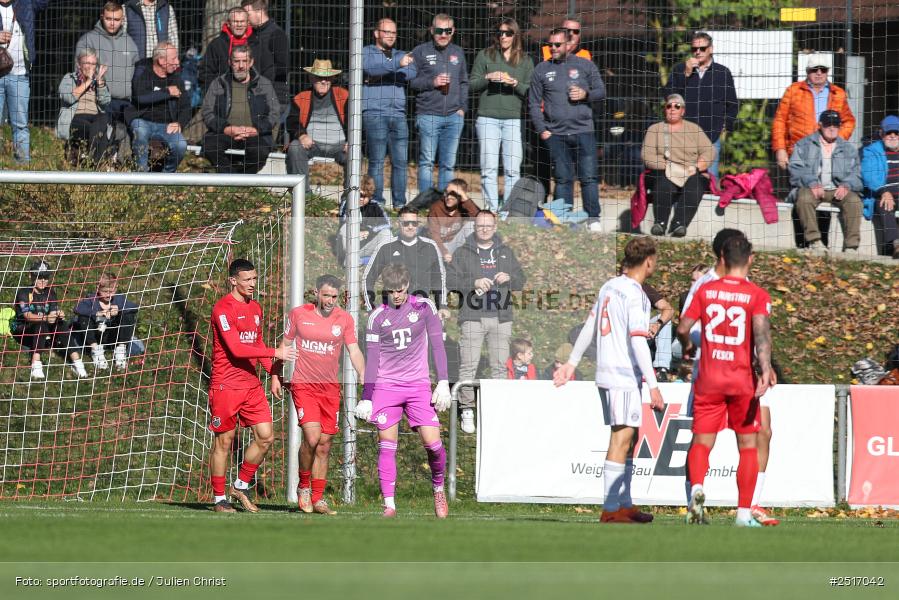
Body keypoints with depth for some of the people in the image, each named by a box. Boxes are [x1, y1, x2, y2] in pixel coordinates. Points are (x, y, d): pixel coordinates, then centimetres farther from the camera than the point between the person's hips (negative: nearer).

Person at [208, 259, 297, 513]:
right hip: (226, 385, -7)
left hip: (252, 384, 7)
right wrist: (275, 354, -19)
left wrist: (273, 373, 16)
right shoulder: (223, 308, -13)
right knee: (224, 441, -1)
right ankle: (220, 499, 7)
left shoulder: (255, 308, 14)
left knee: (265, 437, 0)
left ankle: (241, 486, 16)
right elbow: (237, 349, -20)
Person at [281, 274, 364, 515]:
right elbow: (286, 344, 11)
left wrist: (363, 376, -14)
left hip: (331, 388, 3)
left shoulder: (344, 319, 3)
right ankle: (304, 486, 2)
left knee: (324, 445, 4)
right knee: (312, 436, -19)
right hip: (303, 385, -3)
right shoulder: (298, 314, -1)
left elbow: (354, 352, 1)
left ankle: (317, 498, 13)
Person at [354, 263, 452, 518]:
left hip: (418, 385, 0)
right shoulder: (377, 316, 2)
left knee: (433, 442, -10)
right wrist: (366, 398, 1)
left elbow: (437, 345, 4)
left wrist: (443, 383, -4)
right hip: (386, 385, 0)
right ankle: (389, 504, -5)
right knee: (386, 446, -7)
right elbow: (372, 359, 4)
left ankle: (438, 488, 16)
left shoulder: (424, 307, 2)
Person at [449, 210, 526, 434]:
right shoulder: (462, 253, 8)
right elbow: (451, 281, 1)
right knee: (468, 365, -8)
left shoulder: (506, 252, 16)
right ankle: (467, 411, -3)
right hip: (472, 317, -2)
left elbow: (521, 281, 15)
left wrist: (508, 279, -6)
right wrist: (474, 283, -14)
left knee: (500, 366, 2)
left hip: (501, 317, 2)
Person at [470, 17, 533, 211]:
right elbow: (472, 85, 7)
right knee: (489, 168, -5)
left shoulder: (525, 61, 11)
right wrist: (488, 78, -10)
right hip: (488, 118, -1)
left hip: (513, 120, 1)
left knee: (512, 169, -4)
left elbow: (530, 93, 8)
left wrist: (515, 84, -10)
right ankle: (491, 209, -3)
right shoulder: (485, 56, 8)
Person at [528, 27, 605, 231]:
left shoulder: (585, 65, 8)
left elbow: (601, 91, 11)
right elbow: (534, 103, 11)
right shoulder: (542, 70, 11)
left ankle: (593, 219, -2)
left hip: (583, 131, -1)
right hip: (556, 135, 1)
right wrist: (541, 129, 2)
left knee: (589, 176, -5)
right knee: (563, 179, 2)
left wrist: (585, 94, -10)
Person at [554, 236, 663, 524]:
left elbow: (589, 327, 19)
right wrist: (653, 386, -20)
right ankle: (611, 510, -11)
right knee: (621, 439, -9)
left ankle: (625, 505, 20)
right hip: (624, 377, -9)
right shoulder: (635, 295, -14)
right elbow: (638, 342, -20)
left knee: (629, 438, 15)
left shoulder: (610, 286, 12)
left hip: (608, 372, 9)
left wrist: (572, 363, 27)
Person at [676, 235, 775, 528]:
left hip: (708, 380, 1)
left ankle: (697, 487, -25)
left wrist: (687, 347, 24)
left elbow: (683, 328, 2)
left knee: (702, 441, 5)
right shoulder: (757, 295, -4)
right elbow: (761, 331, -19)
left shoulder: (706, 290, 3)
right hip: (743, 381, -1)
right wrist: (765, 369, -27)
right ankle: (744, 513, 6)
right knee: (748, 445, 9)